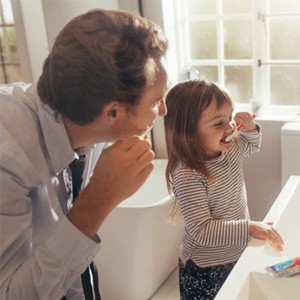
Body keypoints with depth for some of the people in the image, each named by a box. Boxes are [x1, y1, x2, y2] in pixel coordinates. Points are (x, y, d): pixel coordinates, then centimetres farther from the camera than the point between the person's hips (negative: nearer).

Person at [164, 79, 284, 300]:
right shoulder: (188, 176, -31)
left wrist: (250, 129, -5)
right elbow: (202, 230, -31)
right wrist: (249, 228, -36)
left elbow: (253, 147, 17)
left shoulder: (232, 149, -7)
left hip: (238, 256, 7)